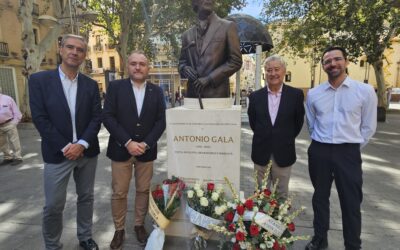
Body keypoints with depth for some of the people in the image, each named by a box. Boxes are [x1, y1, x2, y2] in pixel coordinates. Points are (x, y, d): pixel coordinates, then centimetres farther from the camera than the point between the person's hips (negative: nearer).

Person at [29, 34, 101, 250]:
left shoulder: (91, 85, 6)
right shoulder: (39, 80, -3)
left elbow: (97, 117, 0)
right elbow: (40, 118, -9)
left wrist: (82, 144, -13)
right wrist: (65, 147, -13)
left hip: (87, 152, 3)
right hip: (57, 153, -3)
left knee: (86, 198, 15)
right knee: (53, 206, 6)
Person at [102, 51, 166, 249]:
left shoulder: (156, 91, 4)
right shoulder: (116, 87, 0)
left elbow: (160, 121, 0)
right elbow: (108, 117, -8)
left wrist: (146, 143, -12)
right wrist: (127, 142, -17)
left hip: (146, 150, 2)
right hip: (121, 149, -1)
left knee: (143, 191, 12)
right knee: (119, 193, 8)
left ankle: (139, 225, 32)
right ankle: (119, 230, 27)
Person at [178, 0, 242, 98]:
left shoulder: (228, 26, 6)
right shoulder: (187, 34, 17)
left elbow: (235, 61, 0)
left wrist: (209, 78, -9)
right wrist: (184, 68, -3)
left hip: (217, 94, -3)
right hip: (192, 95, 3)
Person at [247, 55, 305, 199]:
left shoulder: (296, 94, -5)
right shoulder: (255, 96, -1)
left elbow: (299, 122, 4)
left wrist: (286, 139, 5)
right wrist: (262, 137, 8)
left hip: (284, 153, -1)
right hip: (261, 153, 1)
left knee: (281, 193, 14)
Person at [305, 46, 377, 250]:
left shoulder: (365, 91, -3)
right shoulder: (313, 94, 3)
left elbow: (368, 127, 3)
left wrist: (352, 147, 4)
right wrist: (321, 144, 11)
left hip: (348, 153, -2)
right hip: (319, 151, 3)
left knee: (351, 203, 6)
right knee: (320, 197, 16)